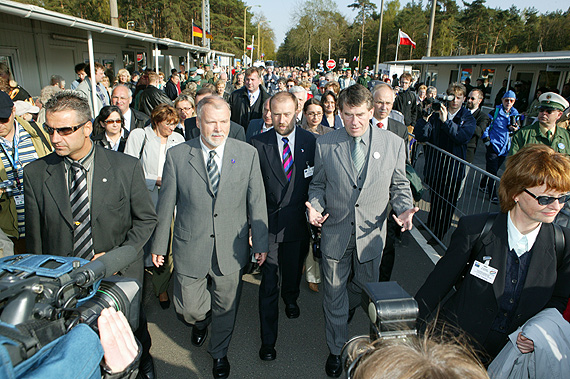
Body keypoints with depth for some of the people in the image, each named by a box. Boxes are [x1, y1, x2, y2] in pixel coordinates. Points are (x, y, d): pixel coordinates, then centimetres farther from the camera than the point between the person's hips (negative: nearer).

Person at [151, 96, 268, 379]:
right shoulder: (177, 155, -6)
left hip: (231, 249, 1)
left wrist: (261, 243, 1)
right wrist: (158, 244, 6)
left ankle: (219, 352, 47)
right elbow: (165, 204, 0)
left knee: (225, 307, 17)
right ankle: (201, 321, 50)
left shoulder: (248, 154, -5)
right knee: (188, 309, 11)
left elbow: (257, 201, -1)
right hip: (190, 248, 0)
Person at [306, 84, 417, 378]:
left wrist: (404, 209, -14)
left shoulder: (394, 144, -6)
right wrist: (315, 206, -17)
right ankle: (337, 348, 37)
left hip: (371, 232, 1)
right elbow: (318, 184, 3)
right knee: (334, 294, 13)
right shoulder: (325, 145, -6)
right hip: (335, 232, -1)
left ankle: (347, 311, 59)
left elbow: (399, 185, 4)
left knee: (363, 287, 23)